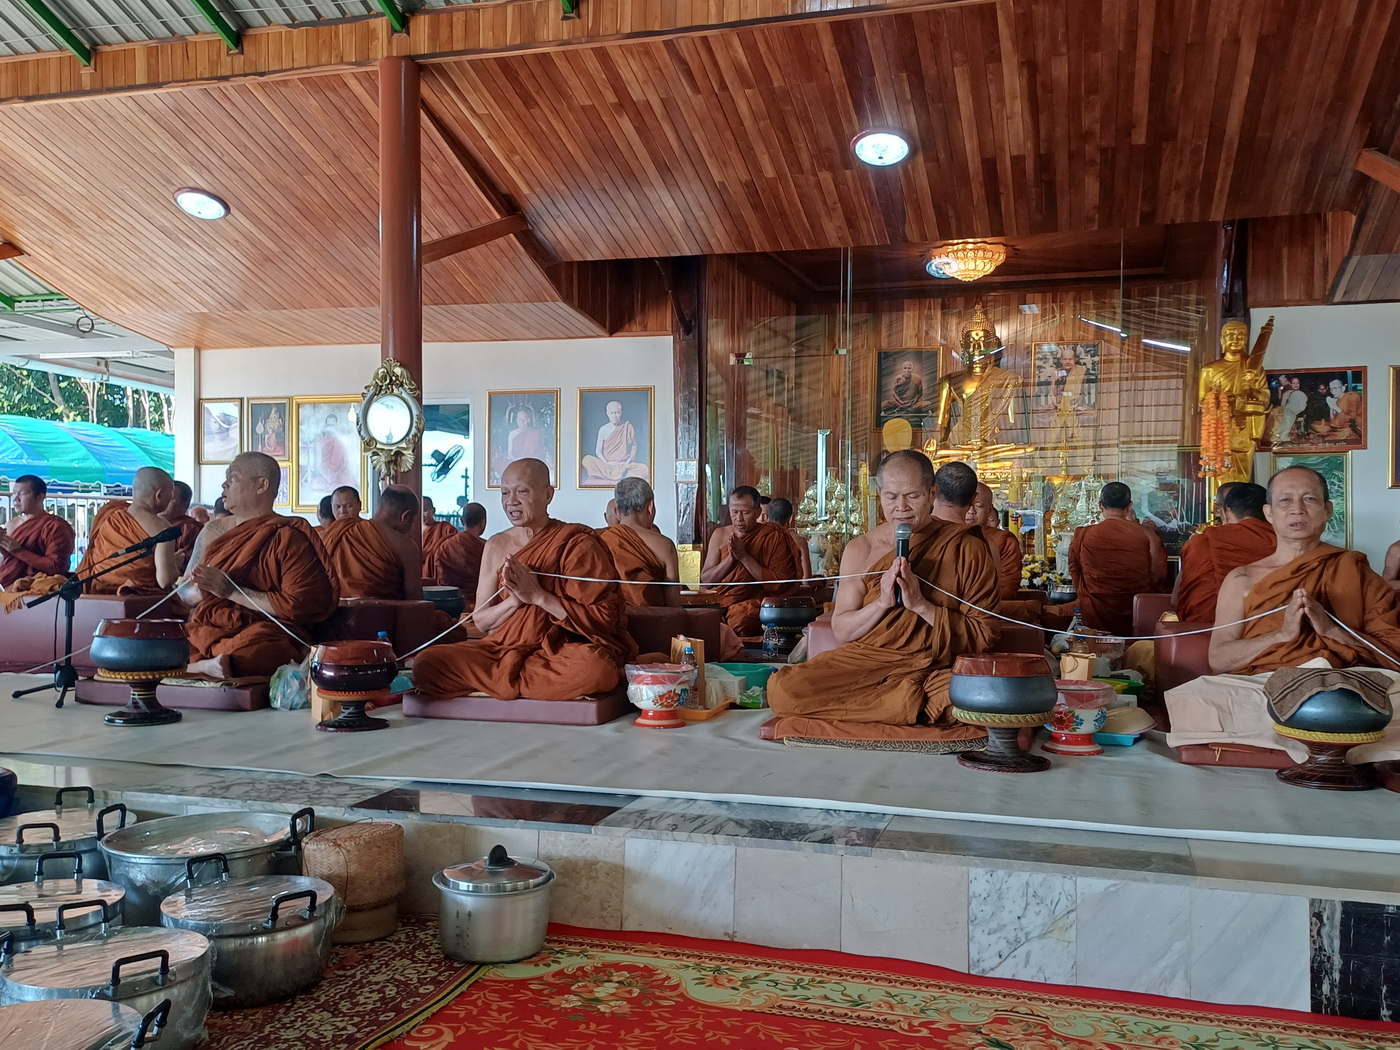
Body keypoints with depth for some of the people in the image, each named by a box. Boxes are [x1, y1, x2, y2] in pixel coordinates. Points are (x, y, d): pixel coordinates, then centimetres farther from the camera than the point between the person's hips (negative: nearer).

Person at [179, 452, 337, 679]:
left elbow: (298, 605, -12)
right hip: (206, 631, 5)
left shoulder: (288, 537, -2)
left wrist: (231, 591, -14)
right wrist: (202, 589, -6)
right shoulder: (213, 531, 17)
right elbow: (184, 592, 19)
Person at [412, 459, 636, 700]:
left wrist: (538, 596, -18)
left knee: (596, 667, -38)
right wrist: (514, 600, -13)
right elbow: (481, 620, 8)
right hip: (502, 648, 3)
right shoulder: (496, 546, 8)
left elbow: (603, 619, -11)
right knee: (426, 664, -20)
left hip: (560, 651, -3)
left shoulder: (576, 544, -5)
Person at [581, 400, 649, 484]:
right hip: (606, 465, 0)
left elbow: (634, 446, 9)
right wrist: (606, 463, -13)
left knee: (644, 468, -29)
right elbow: (598, 451, 4)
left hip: (624, 465, 0)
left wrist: (629, 461, -6)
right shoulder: (603, 429, 4)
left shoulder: (628, 427, 3)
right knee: (587, 459, -29)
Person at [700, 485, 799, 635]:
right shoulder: (720, 534, 11)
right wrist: (730, 558, -9)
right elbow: (705, 580, 7)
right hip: (717, 602, 4)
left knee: (741, 619, -36)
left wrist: (744, 557, -14)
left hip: (752, 603, -4)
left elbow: (777, 585, -9)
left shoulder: (773, 536, -1)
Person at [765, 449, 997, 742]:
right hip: (865, 661, 4)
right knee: (783, 689, -24)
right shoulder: (861, 549, 7)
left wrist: (921, 604, -16)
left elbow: (983, 636, -4)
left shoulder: (967, 549, 0)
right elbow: (841, 631, 6)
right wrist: (882, 602, -12)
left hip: (938, 669, -3)